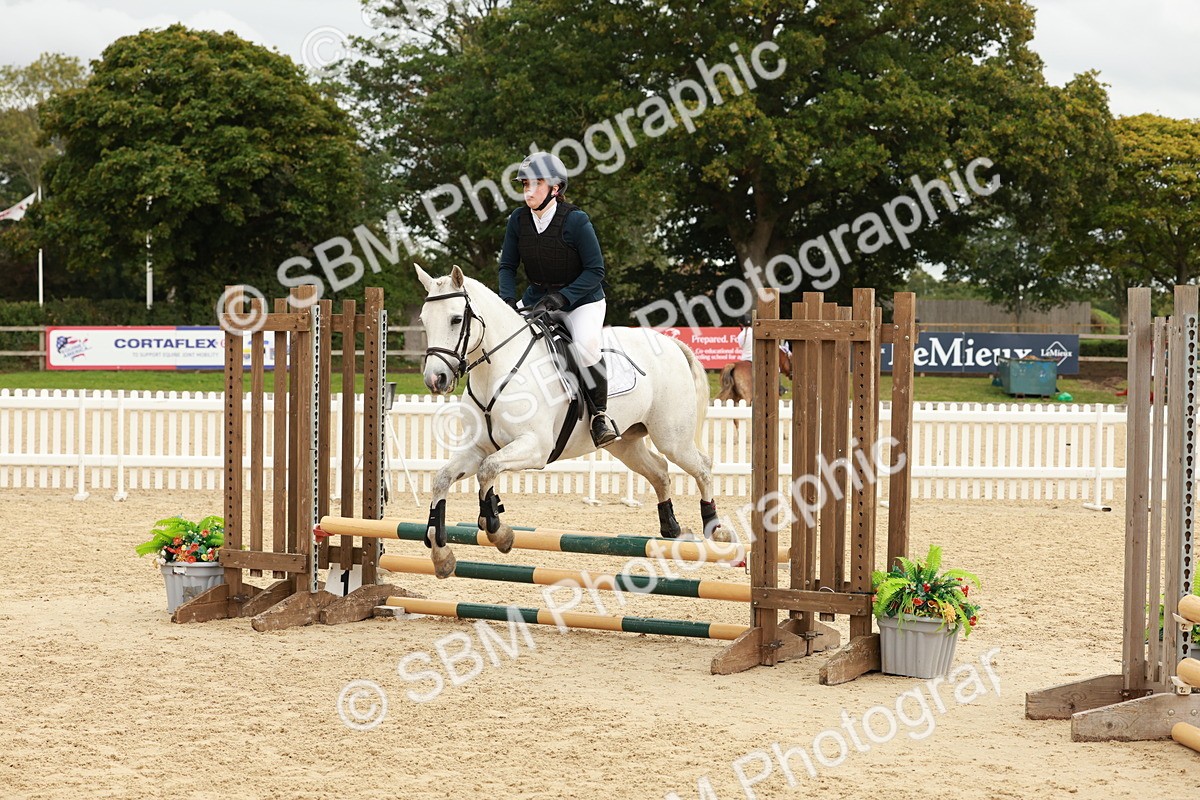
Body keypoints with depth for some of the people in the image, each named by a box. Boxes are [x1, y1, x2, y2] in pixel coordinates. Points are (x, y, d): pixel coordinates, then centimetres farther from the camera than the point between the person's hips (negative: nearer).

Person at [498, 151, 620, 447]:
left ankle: (600, 415, -14)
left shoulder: (576, 220, -20)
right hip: (536, 298, 6)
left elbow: (595, 271, -17)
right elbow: (507, 266, 3)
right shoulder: (518, 220, -5)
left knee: (586, 345, -32)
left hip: (582, 298, -6)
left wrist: (559, 298, -25)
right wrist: (508, 300, -15)